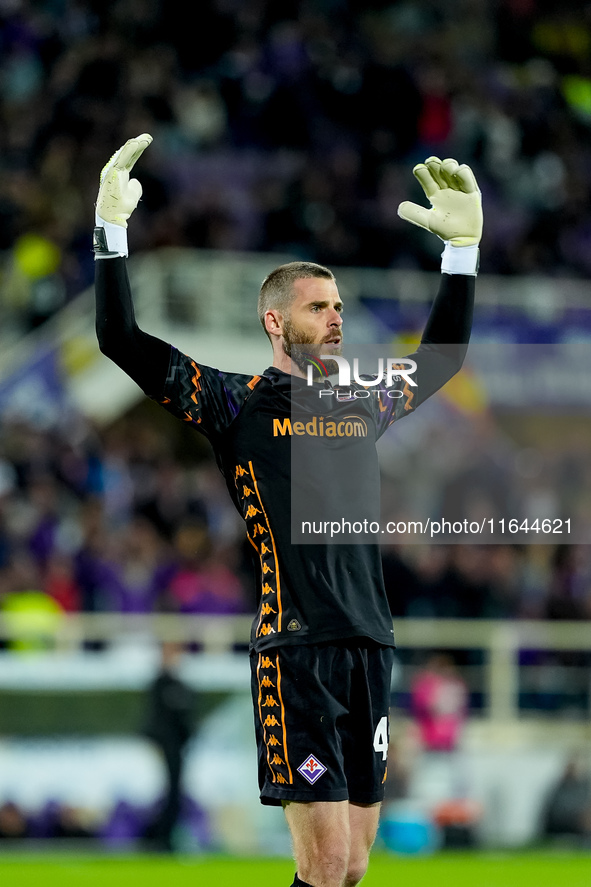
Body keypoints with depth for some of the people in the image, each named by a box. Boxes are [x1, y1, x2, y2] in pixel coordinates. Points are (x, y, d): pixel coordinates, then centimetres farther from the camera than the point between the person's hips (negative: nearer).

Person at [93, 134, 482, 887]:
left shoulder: (362, 403, 18)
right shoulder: (237, 403, 2)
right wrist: (112, 229, -9)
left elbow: (441, 357, 33)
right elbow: (122, 341, -4)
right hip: (297, 648, -6)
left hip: (370, 646, 6)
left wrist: (462, 248, 26)